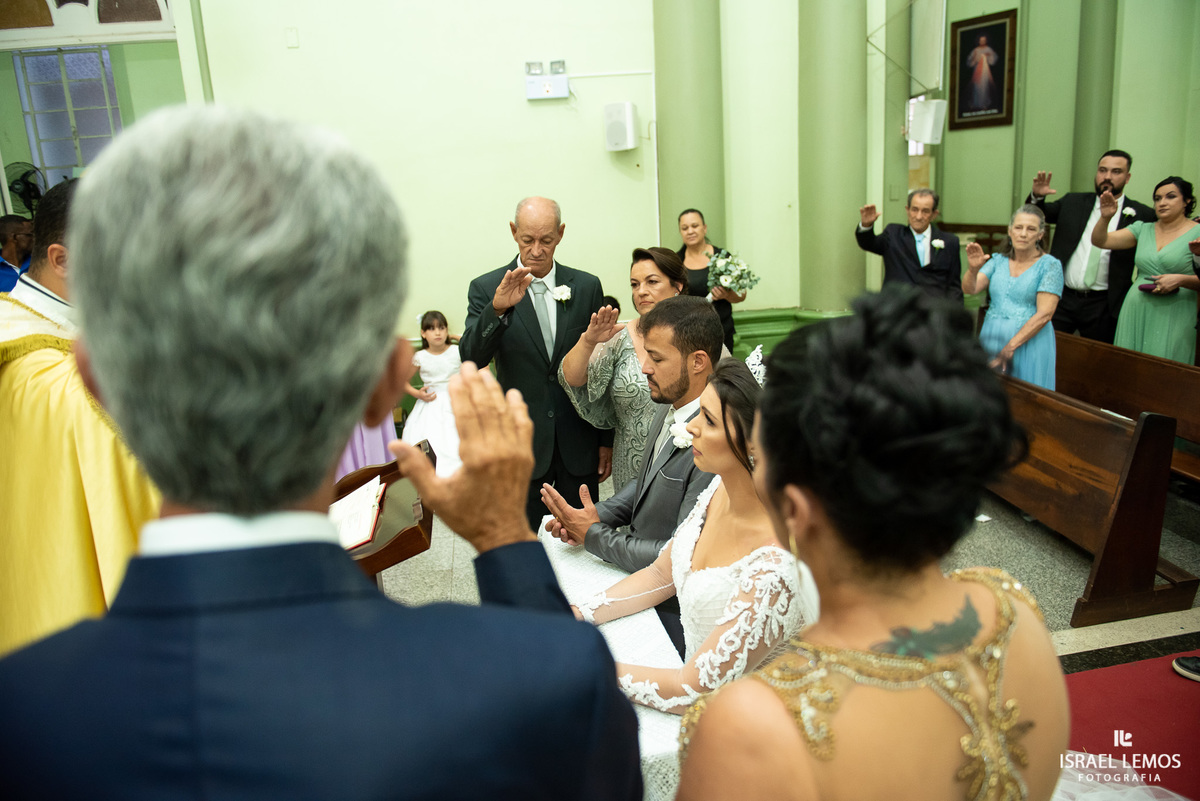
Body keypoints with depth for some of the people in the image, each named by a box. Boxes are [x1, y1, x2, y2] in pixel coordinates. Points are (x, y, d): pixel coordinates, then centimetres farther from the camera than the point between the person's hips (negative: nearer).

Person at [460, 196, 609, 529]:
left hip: (579, 442, 2)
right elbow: (471, 359, -16)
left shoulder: (587, 286, 2)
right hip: (523, 442, -1)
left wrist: (607, 438, 7)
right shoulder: (487, 288, -3)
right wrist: (498, 308, -33)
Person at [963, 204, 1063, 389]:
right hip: (991, 338, 3)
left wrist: (1011, 346, -17)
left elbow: (1044, 314, -11)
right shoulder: (998, 260, 9)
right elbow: (969, 289, -2)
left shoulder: (1050, 265, -3)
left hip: (1028, 342, -3)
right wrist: (973, 269, -24)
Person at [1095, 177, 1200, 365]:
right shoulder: (1143, 229, 11)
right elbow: (1099, 241, 4)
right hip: (1136, 314, 4)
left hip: (1173, 318, -4)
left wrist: (1180, 279, -19)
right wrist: (1105, 217, -12)